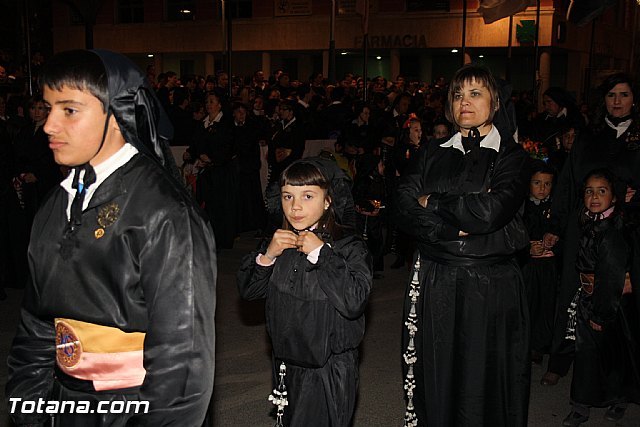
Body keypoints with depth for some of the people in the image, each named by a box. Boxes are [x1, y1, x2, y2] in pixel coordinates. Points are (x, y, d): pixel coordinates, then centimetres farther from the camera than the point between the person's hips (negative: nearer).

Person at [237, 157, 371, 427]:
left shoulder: (349, 248, -15)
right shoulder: (281, 242, 2)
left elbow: (354, 302, -28)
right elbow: (248, 291, 3)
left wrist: (320, 253, -26)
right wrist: (267, 256, -14)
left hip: (330, 369, -5)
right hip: (287, 364, 5)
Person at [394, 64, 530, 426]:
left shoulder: (512, 156, -1)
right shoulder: (432, 155, 9)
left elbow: (490, 212, -17)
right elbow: (404, 211, -3)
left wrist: (432, 202, -6)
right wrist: (454, 227, -15)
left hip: (491, 285, -2)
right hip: (435, 283, 3)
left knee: (485, 380, 8)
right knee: (435, 379, 11)